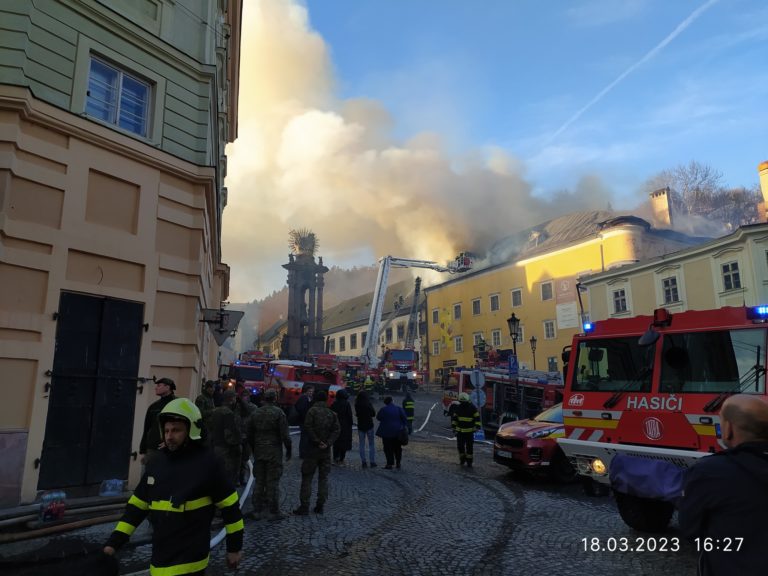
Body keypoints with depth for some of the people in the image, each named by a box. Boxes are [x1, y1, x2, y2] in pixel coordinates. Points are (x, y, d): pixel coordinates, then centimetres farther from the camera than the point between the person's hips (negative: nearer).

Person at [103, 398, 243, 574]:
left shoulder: (206, 463, -12)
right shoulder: (156, 463, 5)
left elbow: (230, 505, -7)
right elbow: (137, 506, 12)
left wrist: (234, 547, -4)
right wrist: (114, 542, 5)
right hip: (160, 559, 6)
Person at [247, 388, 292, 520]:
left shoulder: (255, 413, 5)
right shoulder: (278, 412, -10)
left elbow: (249, 435, 11)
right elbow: (285, 434, -13)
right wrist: (288, 450, -1)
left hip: (259, 451, 5)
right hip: (274, 452, -4)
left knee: (259, 481, 12)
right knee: (273, 482, 1)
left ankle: (257, 510, 16)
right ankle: (273, 512, 5)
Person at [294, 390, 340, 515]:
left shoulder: (312, 410, -6)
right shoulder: (331, 413, 6)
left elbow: (308, 427, -17)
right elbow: (336, 430, -3)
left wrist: (317, 441, -11)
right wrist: (328, 443, -8)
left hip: (313, 449, -4)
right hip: (326, 451, 4)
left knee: (307, 478, 3)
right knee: (323, 478, 12)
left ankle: (304, 506, 3)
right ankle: (320, 506, 12)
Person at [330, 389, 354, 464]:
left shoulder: (334, 403, -2)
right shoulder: (346, 403, -11)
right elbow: (349, 415, -11)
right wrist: (351, 423, 1)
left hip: (336, 425, 3)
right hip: (345, 425, -3)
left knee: (336, 442, 14)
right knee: (344, 442, 5)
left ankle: (335, 458, 13)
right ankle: (341, 459, 7)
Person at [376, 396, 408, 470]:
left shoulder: (383, 409, -10)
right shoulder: (398, 408, -1)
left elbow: (378, 418, 0)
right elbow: (404, 417, -8)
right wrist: (405, 425, -7)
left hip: (387, 432, -4)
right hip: (397, 431, 4)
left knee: (388, 448, 2)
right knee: (397, 447, 15)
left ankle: (389, 464, 0)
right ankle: (398, 463, 19)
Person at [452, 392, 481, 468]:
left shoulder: (472, 408, -9)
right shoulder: (458, 408, 2)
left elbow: (477, 418, -6)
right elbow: (454, 417, 13)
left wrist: (477, 427, -14)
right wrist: (453, 426, 9)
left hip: (469, 431, -3)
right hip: (460, 431, 3)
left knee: (469, 447, 0)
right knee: (460, 446, 5)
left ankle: (469, 462, 11)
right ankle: (462, 459, 24)